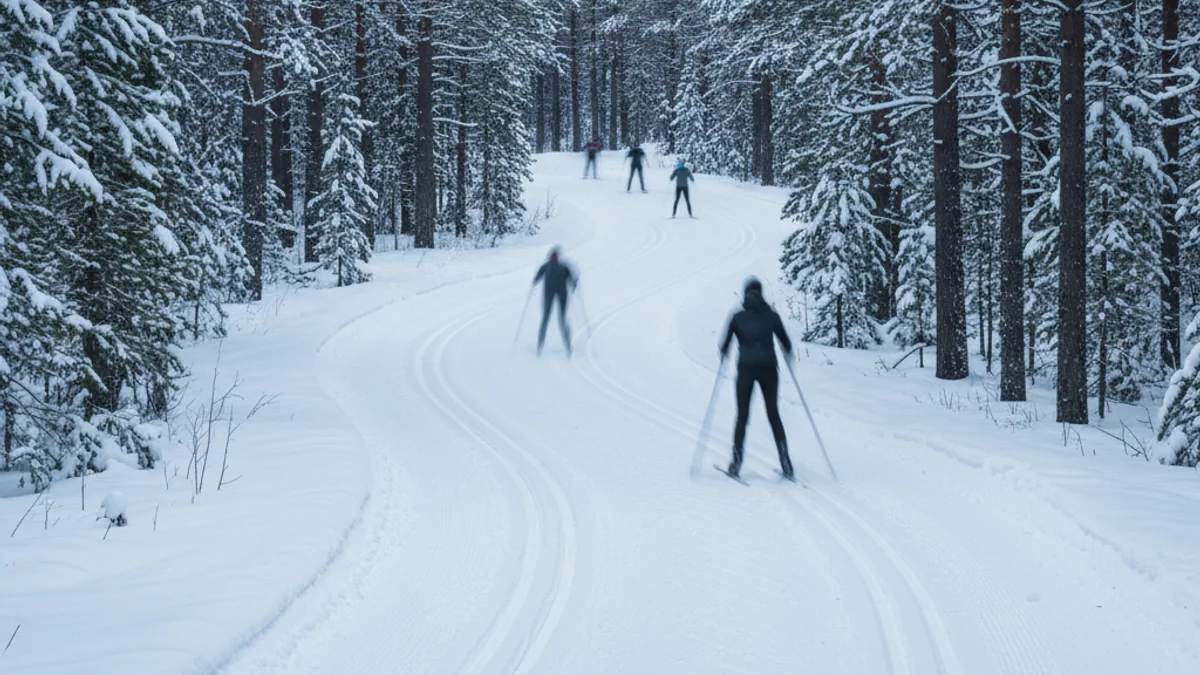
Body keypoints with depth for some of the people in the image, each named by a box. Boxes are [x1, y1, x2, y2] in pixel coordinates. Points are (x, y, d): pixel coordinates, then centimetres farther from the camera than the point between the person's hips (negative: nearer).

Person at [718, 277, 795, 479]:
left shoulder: (738, 317, 2)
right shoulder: (771, 316, 4)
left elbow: (724, 346, 7)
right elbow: (786, 343, 11)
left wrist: (723, 356, 29)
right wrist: (788, 357, 32)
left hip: (746, 368, -1)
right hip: (768, 369, 1)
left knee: (742, 416, 7)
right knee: (773, 414, 9)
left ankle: (736, 462, -1)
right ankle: (785, 463, -1)